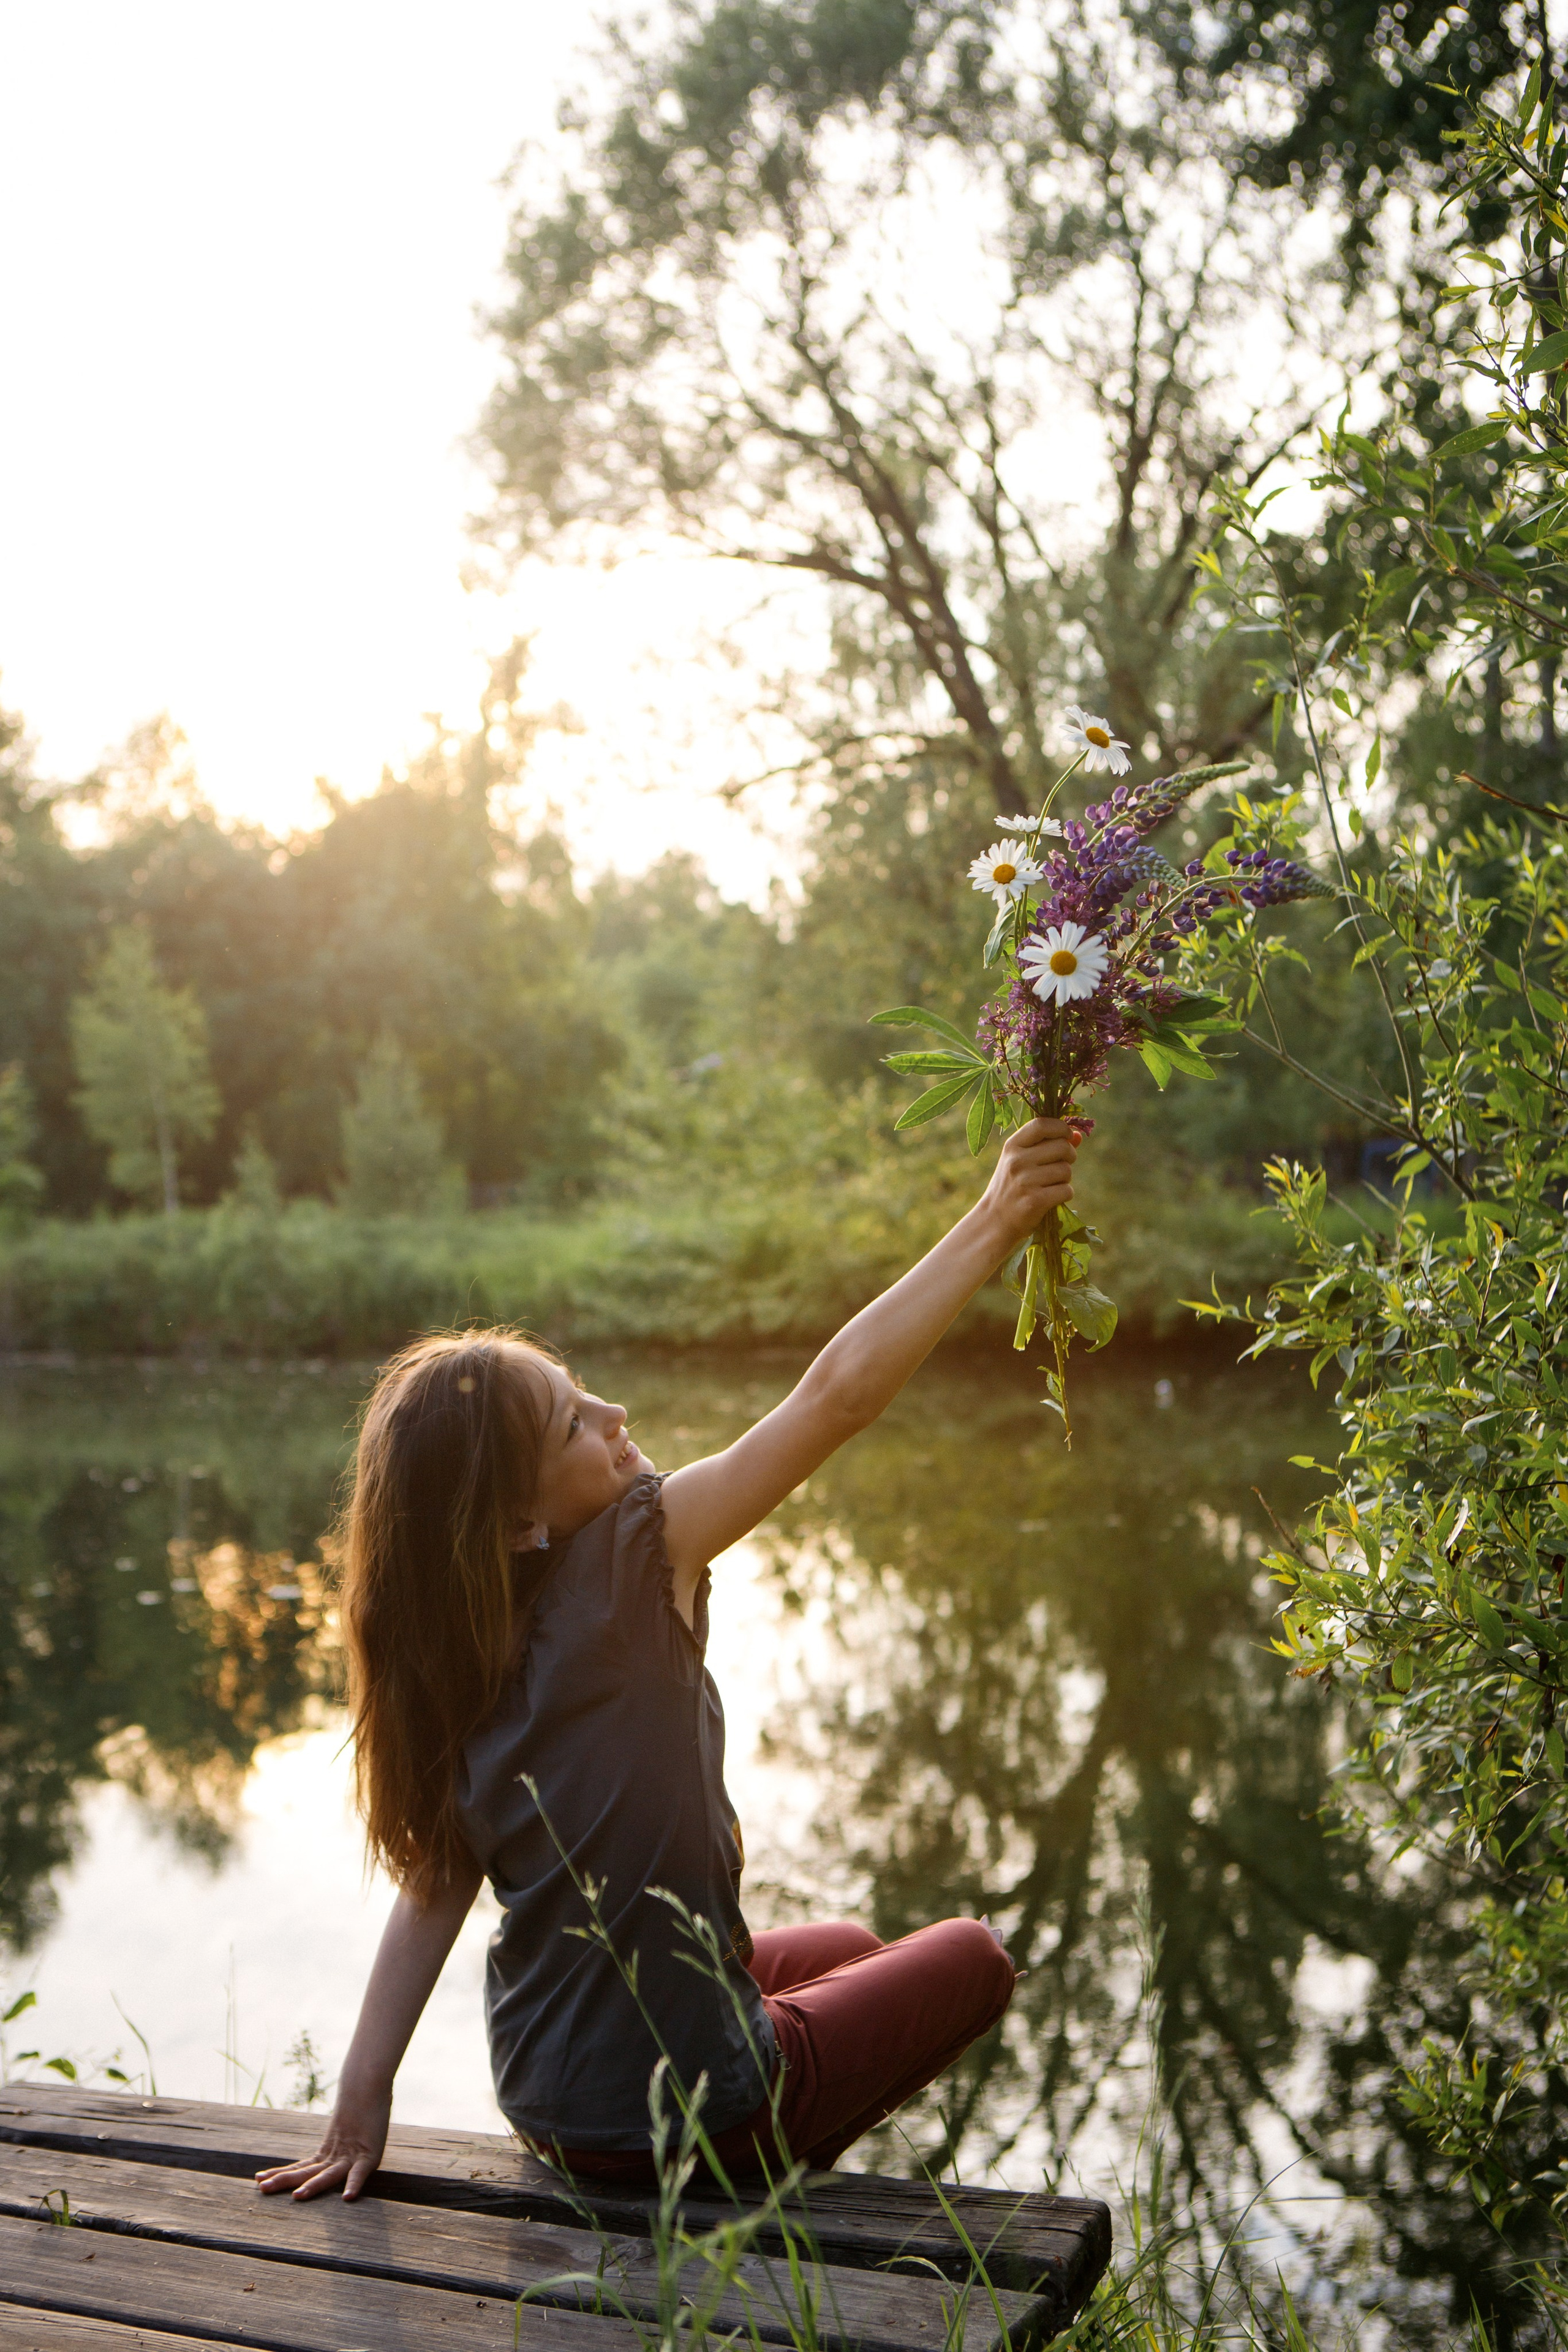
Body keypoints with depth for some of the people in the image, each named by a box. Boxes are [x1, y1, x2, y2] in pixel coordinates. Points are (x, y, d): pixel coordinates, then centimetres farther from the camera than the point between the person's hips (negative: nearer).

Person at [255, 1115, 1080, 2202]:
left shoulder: (460, 1649, -5)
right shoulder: (625, 1565, -25)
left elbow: (435, 1885, -5)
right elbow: (838, 1393, -28)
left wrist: (364, 2099, 1)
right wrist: (995, 1221, -24)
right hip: (681, 2112, -7)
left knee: (845, 1948, 32)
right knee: (972, 1956, 18)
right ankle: (759, 2184, 13)